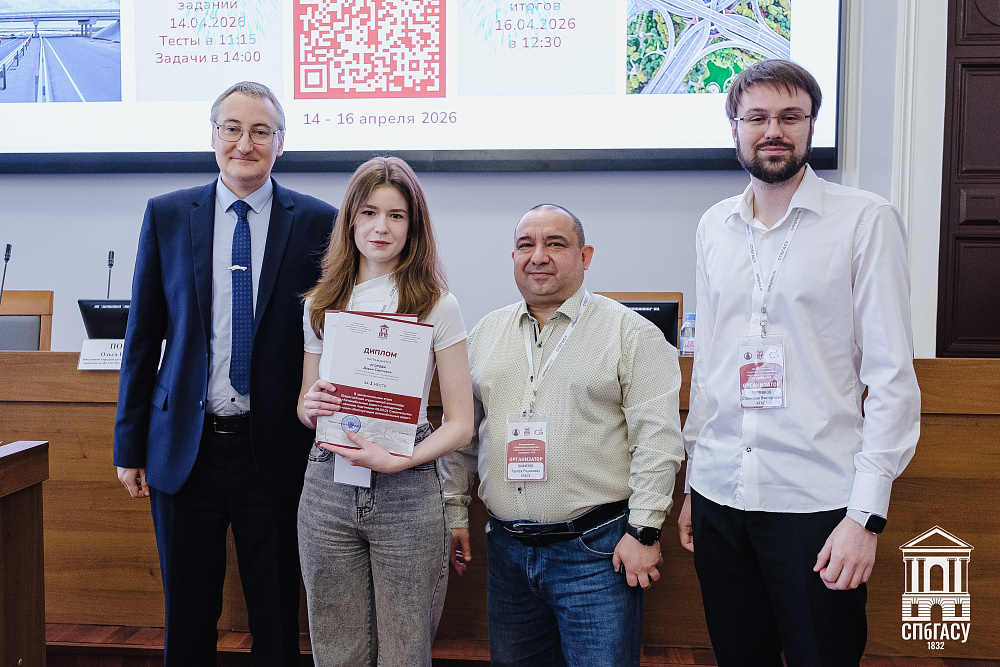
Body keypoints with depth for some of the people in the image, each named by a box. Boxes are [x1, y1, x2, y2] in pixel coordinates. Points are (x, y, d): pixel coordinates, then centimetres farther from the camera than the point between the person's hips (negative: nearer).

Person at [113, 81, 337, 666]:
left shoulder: (318, 222, -1)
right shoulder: (166, 215, 4)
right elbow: (143, 337, 6)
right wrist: (130, 446, 5)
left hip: (276, 448, -1)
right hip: (185, 448, 2)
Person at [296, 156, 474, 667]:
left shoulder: (436, 305, -3)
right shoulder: (321, 304, 8)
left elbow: (460, 423, -4)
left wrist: (395, 460, -19)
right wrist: (311, 406, -5)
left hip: (407, 492, -3)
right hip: (328, 485, 3)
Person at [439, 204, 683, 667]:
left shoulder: (630, 332, -5)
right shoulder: (485, 333, 10)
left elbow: (657, 437, -9)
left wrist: (644, 530, -13)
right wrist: (455, 512, 12)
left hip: (596, 550, -4)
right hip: (507, 547, 5)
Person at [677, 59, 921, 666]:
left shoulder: (867, 221, -5)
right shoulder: (715, 226, 9)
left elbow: (893, 376, -8)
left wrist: (867, 513, -14)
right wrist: (692, 482, 14)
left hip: (818, 502, -4)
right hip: (719, 494, 4)